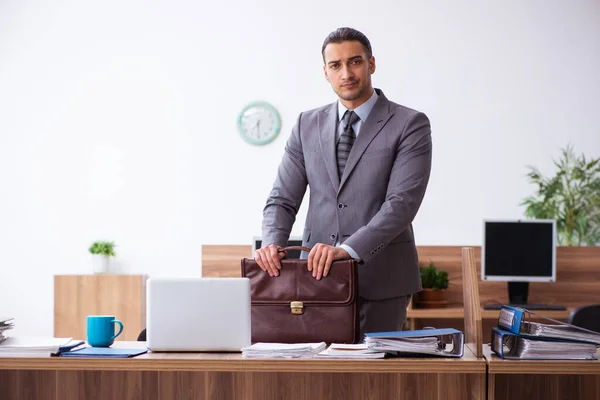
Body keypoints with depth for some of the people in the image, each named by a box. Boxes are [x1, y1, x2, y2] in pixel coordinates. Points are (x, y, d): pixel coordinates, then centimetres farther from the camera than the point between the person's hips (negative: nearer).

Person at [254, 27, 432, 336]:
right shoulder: (307, 125, 10)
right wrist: (272, 243, -14)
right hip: (318, 272, 3)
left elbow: (402, 202, -15)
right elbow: (283, 199, 7)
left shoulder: (409, 124, -4)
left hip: (380, 277, -3)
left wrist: (348, 249, -26)